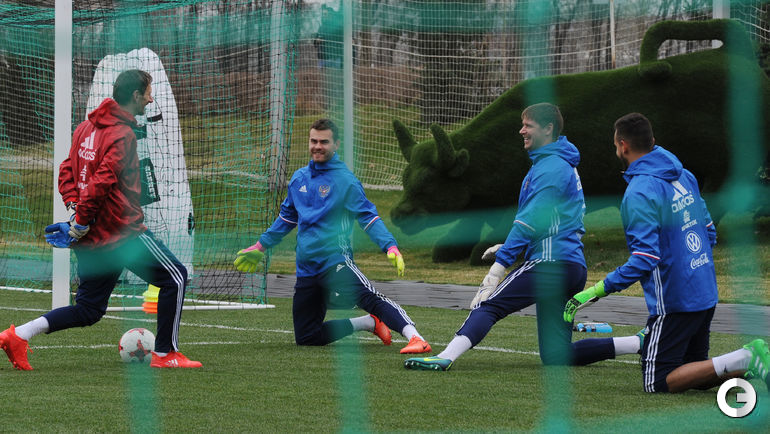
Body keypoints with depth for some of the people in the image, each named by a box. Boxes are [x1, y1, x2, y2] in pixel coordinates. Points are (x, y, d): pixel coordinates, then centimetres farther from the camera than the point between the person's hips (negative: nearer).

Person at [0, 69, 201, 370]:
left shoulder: (86, 128, 13)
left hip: (92, 236, 9)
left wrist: (74, 208, 7)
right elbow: (101, 182, -23)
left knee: (88, 310, 14)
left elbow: (68, 170, 17)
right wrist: (81, 223, -17)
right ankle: (165, 354, 7)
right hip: (122, 231, -8)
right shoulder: (122, 134, -15)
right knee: (175, 278, 6)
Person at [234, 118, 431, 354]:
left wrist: (390, 246, -25)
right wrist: (260, 247, 33)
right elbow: (287, 217, 30)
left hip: (335, 261, -7)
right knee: (306, 337, 6)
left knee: (367, 297, -34)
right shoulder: (299, 179, 15)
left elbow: (368, 217, -10)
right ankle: (368, 323, 20)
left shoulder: (345, 180, -4)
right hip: (307, 269, 7)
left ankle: (415, 338, -45)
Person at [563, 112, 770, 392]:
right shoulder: (683, 176, 8)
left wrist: (597, 291, -23)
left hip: (673, 302, -9)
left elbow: (644, 260, -24)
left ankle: (743, 360, -17)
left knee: (658, 382, -1)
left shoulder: (639, 193, -19)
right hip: (705, 295, 9)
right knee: (693, 374, 21)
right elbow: (710, 234, 16)